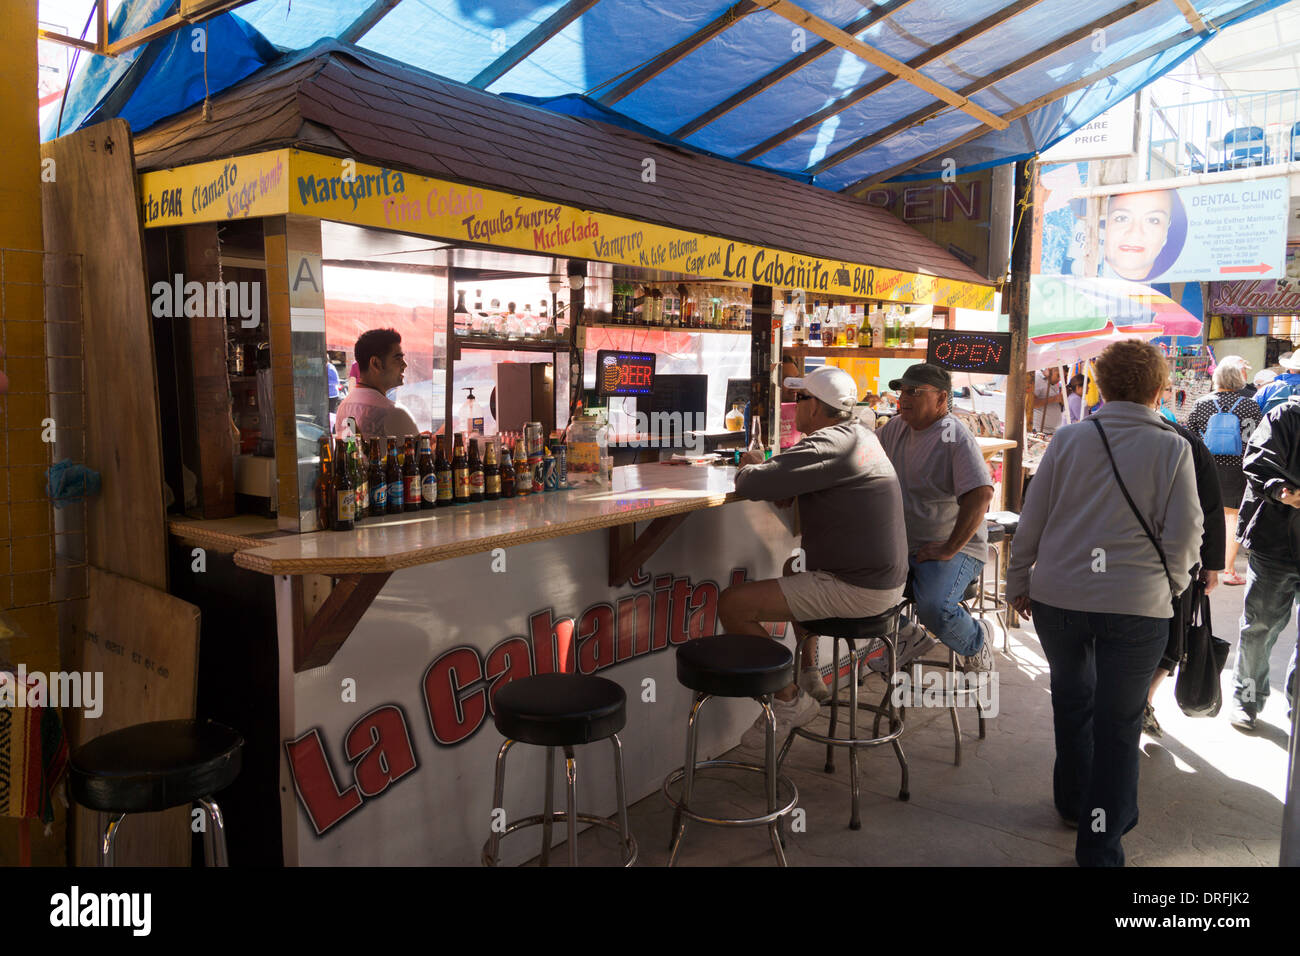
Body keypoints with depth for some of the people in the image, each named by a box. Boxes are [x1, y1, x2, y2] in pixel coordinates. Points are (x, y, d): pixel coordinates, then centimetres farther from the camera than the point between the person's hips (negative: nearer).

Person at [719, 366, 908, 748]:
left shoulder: (827, 446, -20)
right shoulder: (859, 435, 11)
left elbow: (750, 485, -24)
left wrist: (750, 466, -1)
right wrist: (780, 476, 7)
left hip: (857, 590, -10)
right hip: (884, 580, 10)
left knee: (732, 604, -12)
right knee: (794, 573, 37)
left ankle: (789, 700, 2)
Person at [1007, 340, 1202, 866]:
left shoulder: (1069, 439, -1)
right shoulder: (1172, 448, -5)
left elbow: (1031, 522, 0)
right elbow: (1184, 532, -6)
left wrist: (1019, 582, 11)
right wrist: (1170, 583, 12)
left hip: (1059, 597, 2)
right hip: (1136, 605, -2)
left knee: (1072, 700, 22)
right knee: (1118, 722, 8)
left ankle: (1074, 803, 39)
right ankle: (1100, 844, 14)